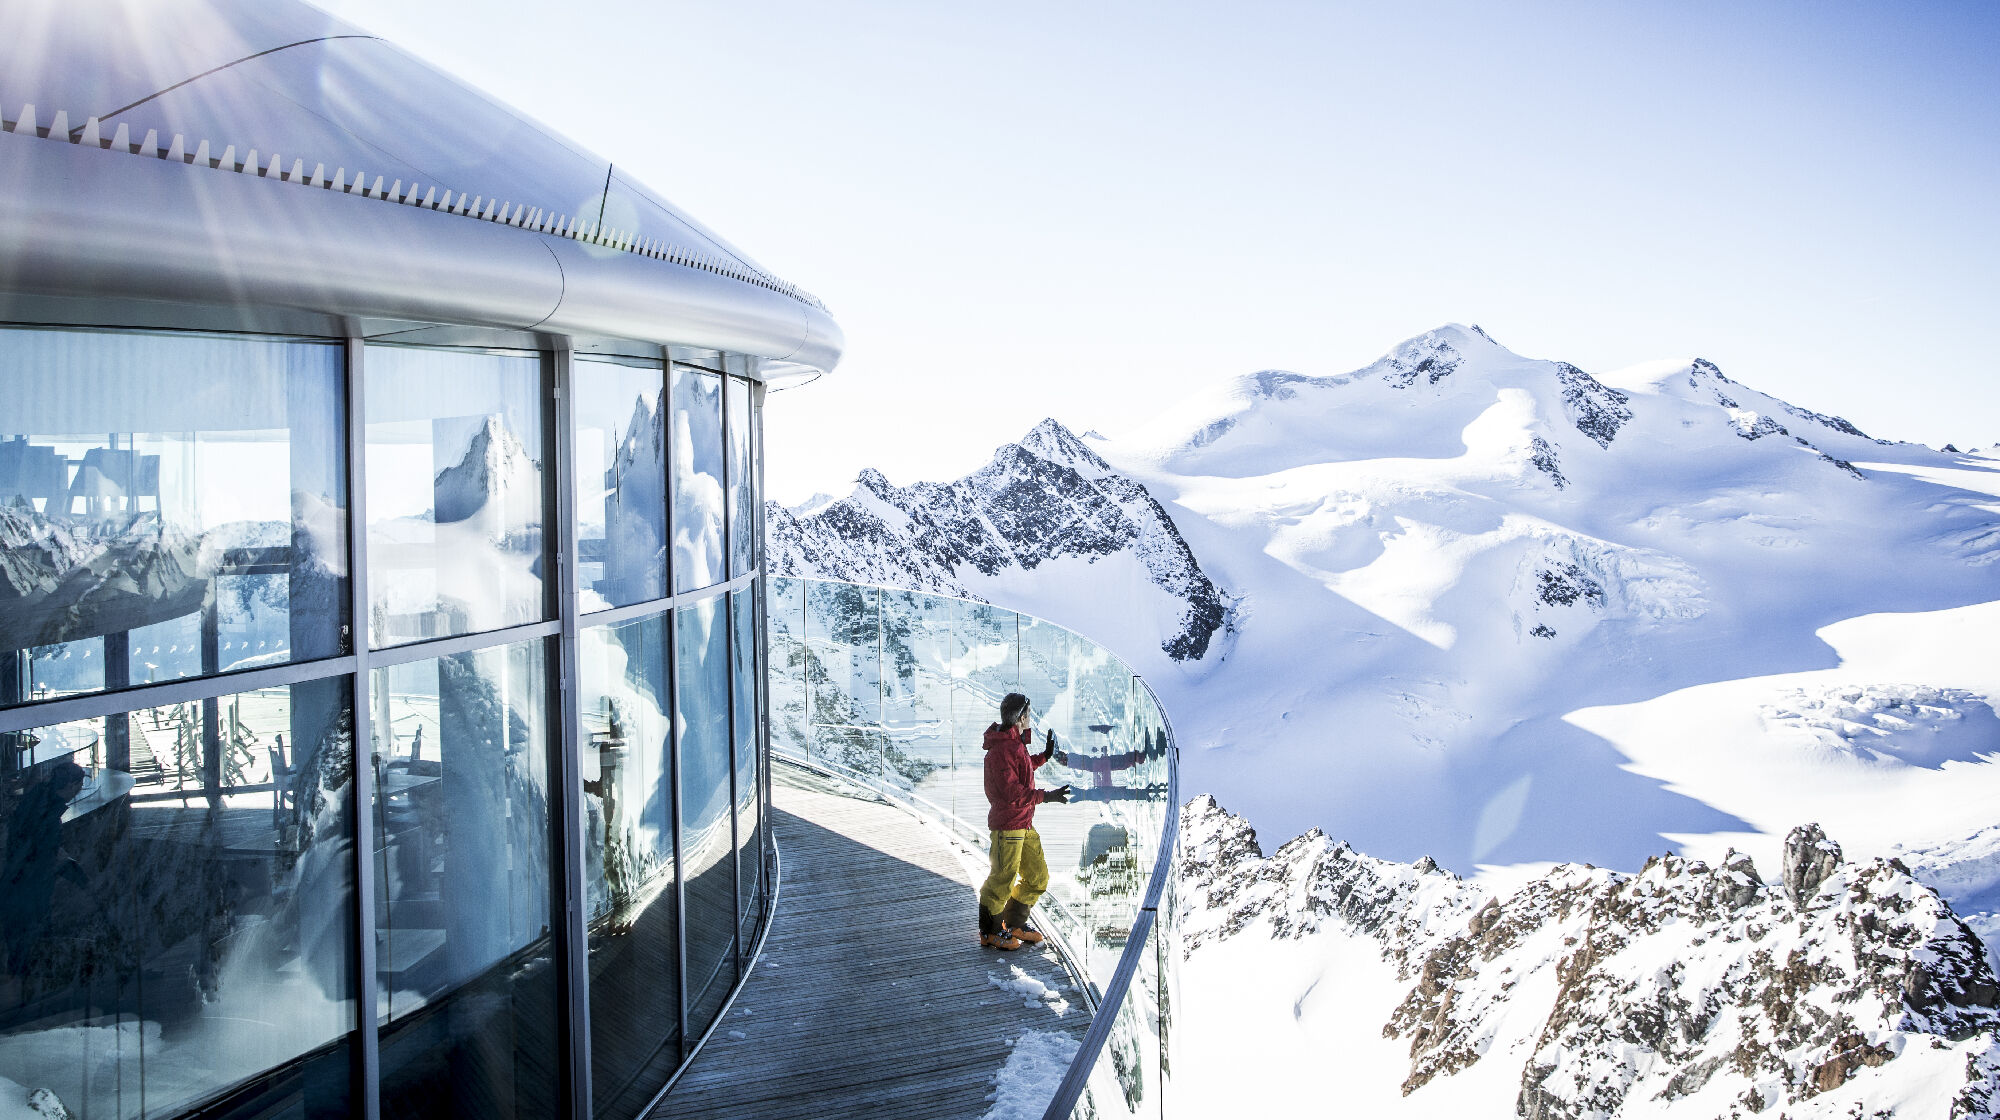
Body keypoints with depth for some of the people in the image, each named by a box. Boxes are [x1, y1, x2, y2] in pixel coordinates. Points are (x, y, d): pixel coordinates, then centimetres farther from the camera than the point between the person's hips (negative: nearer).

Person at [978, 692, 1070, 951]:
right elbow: (1012, 792, -26)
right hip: (1007, 825, -10)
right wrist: (1047, 796, -28)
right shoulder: (1000, 750, -21)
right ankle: (990, 932, 13)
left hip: (1024, 823, 10)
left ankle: (1015, 925, 28)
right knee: (1003, 878, -2)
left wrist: (1045, 755, 26)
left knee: (1037, 877, 15)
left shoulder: (1016, 743, 12)